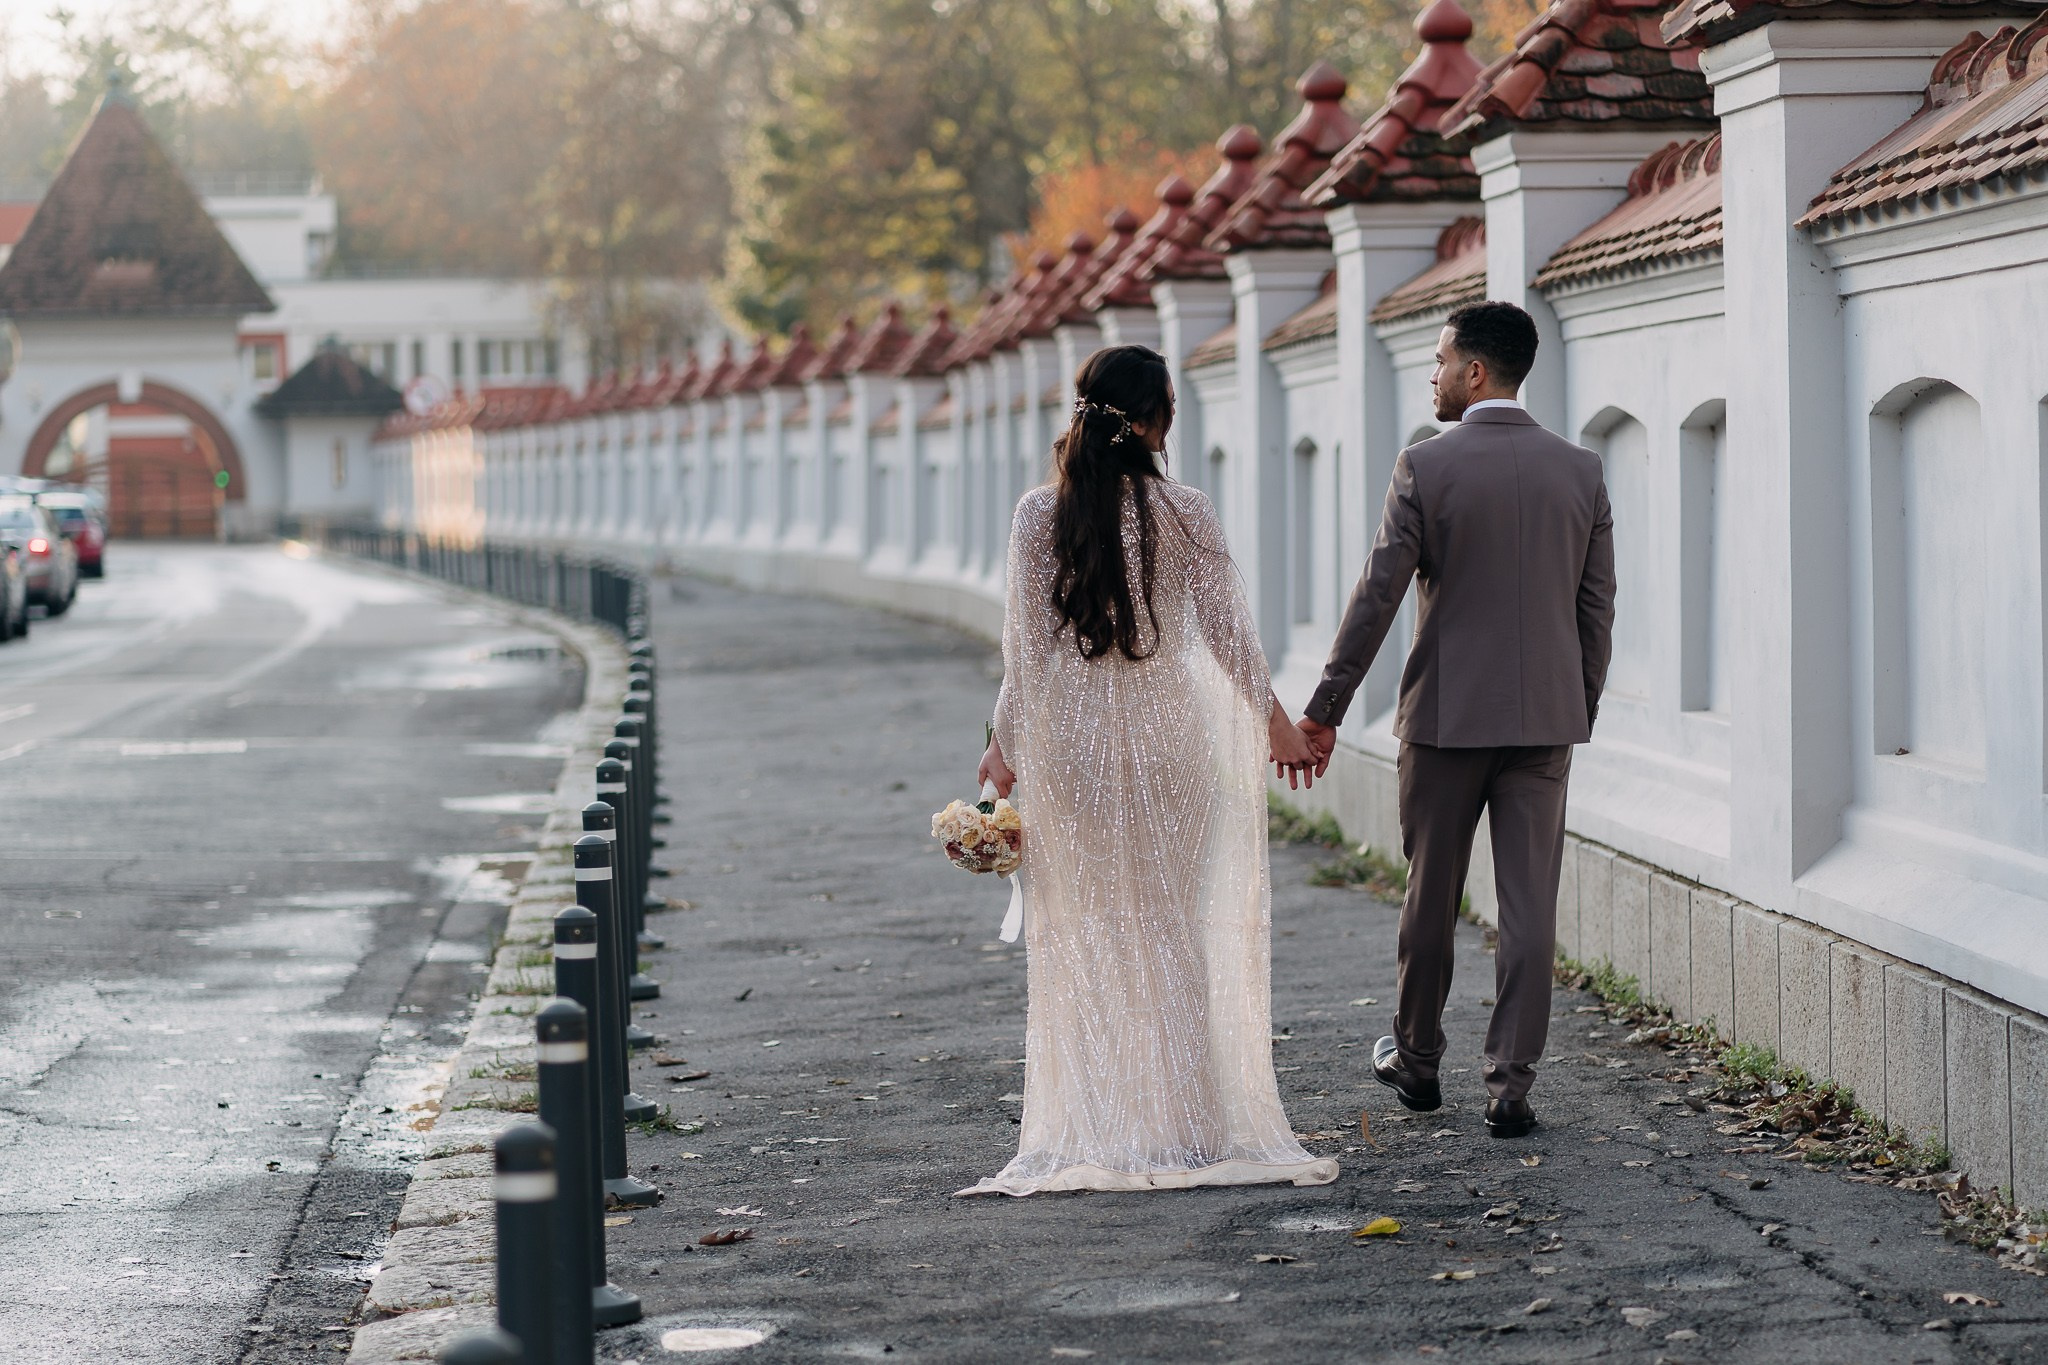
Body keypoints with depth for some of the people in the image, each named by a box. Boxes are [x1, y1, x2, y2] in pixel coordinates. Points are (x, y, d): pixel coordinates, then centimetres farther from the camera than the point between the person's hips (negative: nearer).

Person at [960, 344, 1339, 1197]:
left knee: (1081, 935, 8)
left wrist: (1005, 741, 5)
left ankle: (1091, 1132, 7)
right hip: (1165, 735, 0)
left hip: (1067, 736, 0)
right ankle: (1183, 1122, 12)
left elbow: (1025, 643, -4)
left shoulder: (1039, 515, -5)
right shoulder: (1185, 515, -6)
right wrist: (1274, 720, 11)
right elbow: (1226, 631, -1)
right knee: (1170, 929, 10)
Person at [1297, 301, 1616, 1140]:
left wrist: (1323, 710, -3)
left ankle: (1416, 1062, 27)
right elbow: (1596, 607, 6)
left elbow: (1376, 597, -9)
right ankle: (1510, 1087, 1)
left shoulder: (1426, 468, -9)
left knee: (1430, 897, 13)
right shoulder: (1581, 471, 2)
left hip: (1445, 716, -2)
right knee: (1530, 905, 2)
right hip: (1545, 720, 2)